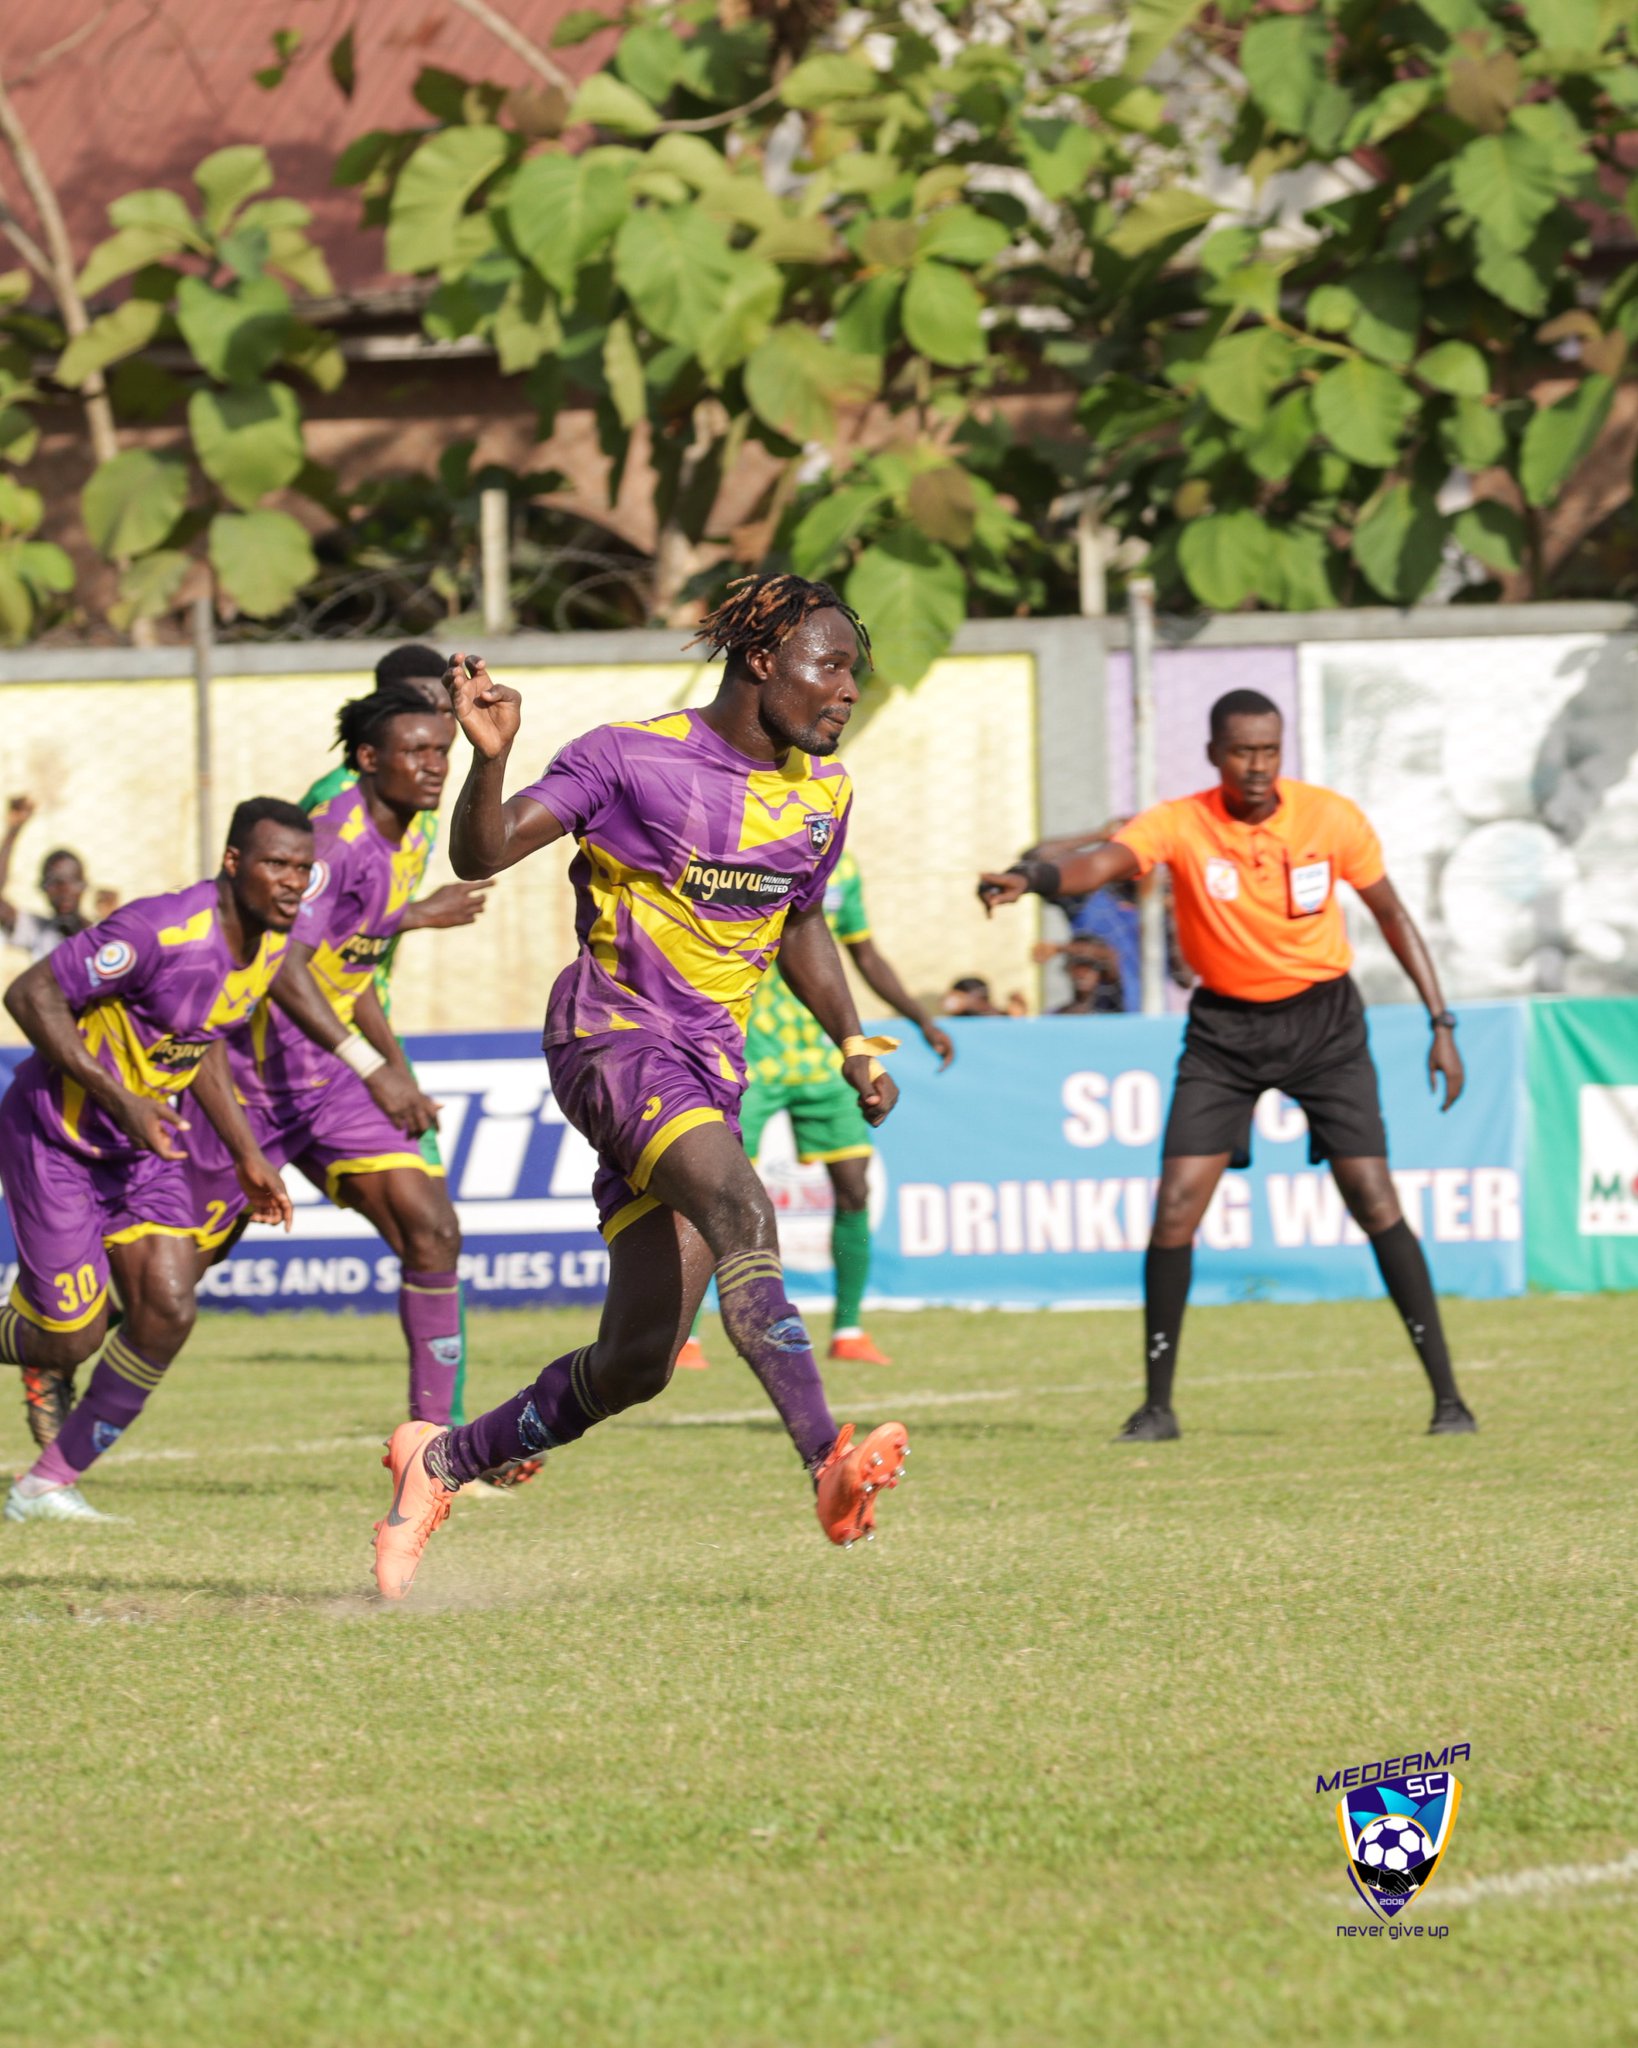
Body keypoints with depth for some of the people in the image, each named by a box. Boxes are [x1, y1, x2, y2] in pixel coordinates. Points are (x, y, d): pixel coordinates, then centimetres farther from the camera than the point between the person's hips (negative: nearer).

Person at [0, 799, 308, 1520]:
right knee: (74, 1338, -6)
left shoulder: (273, 941, -2)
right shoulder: (164, 929, -28)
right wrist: (117, 1098, -29)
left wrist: (248, 1156, 13)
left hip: (139, 1143, 7)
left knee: (167, 1312, -8)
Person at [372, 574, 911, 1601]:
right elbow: (483, 855, -12)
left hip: (711, 1072, 7)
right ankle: (828, 1461, -45)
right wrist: (491, 759, -31)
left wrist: (854, 1045, 16)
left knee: (637, 1362, 1)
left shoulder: (822, 794, 11)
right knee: (738, 1204, -34)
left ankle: (443, 1460, 23)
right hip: (611, 1039, -7)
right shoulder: (634, 757, -8)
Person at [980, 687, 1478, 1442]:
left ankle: (1447, 1394, -2)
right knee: (1175, 1206, -9)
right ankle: (1157, 1407, 3)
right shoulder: (1180, 825, -14)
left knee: (1373, 1200, -10)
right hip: (1224, 1026, 0)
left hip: (1323, 1021, 0)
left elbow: (1390, 912, 4)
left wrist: (1441, 1024, 2)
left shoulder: (1332, 819, -10)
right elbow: (1106, 861, -33)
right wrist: (1034, 877, -55)